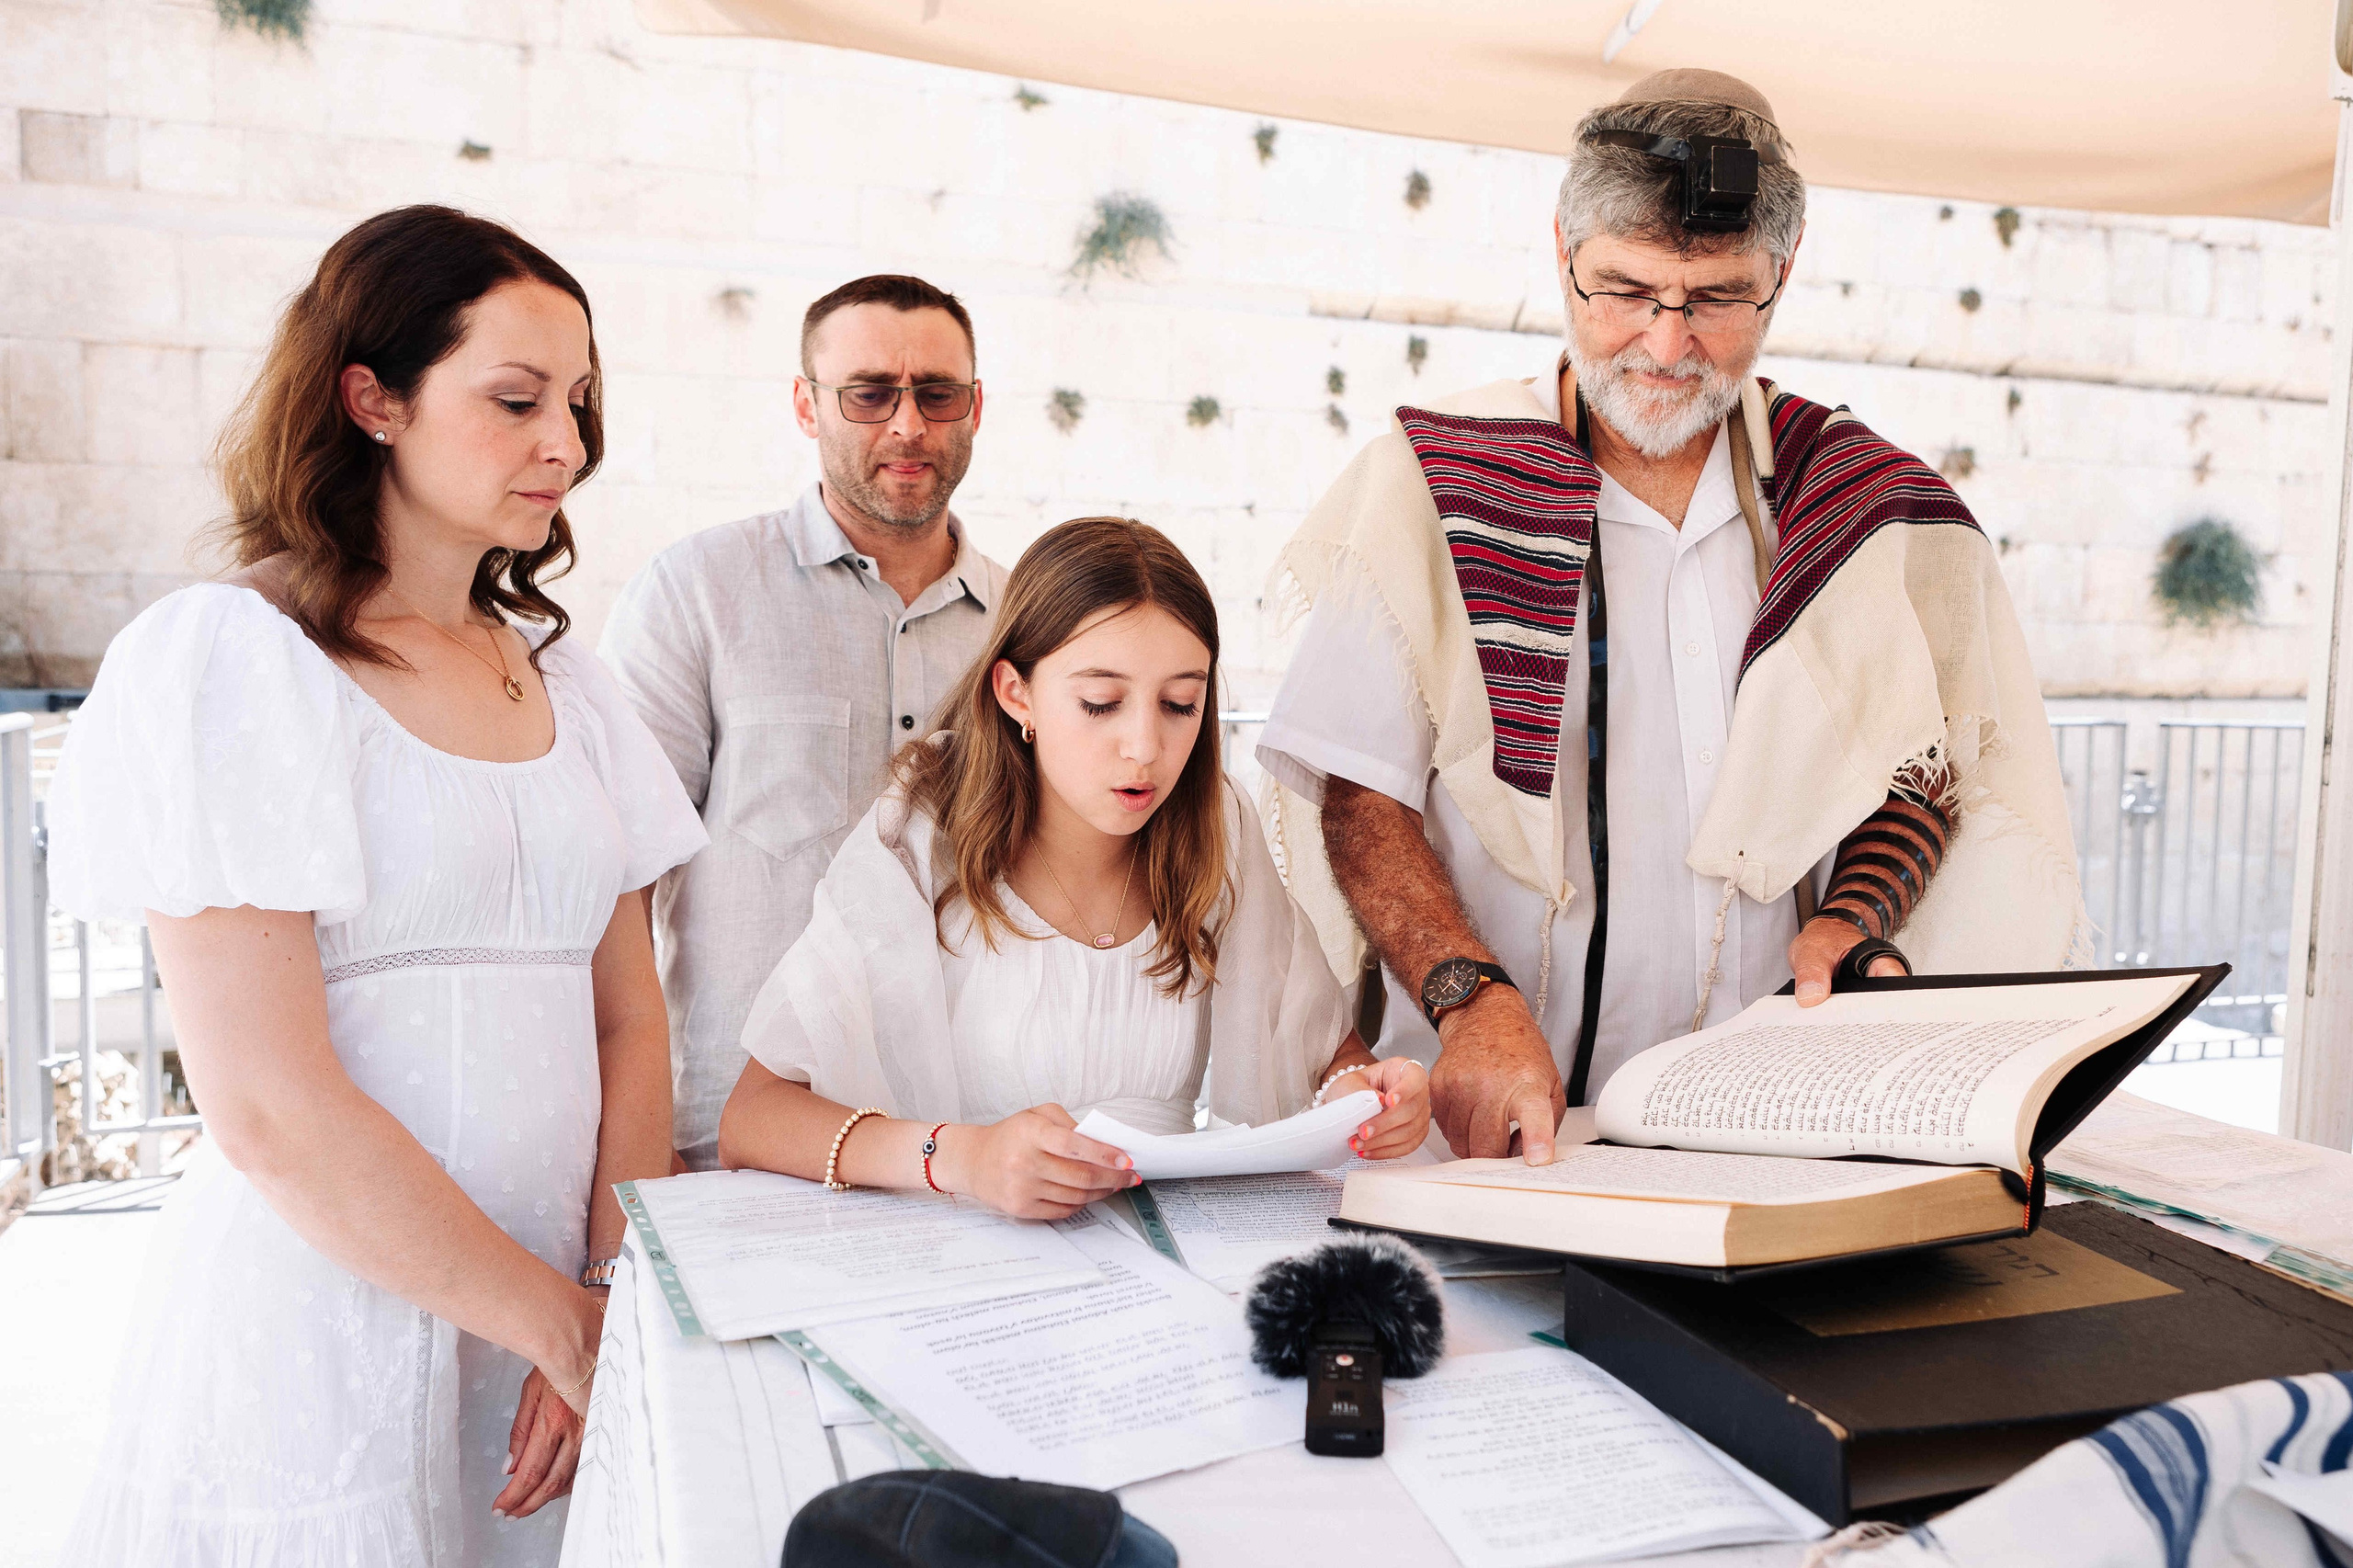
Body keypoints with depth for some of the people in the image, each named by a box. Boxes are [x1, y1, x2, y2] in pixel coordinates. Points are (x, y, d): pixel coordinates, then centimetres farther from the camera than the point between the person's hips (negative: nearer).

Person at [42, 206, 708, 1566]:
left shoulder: (559, 675, 9)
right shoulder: (221, 661, -10)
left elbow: (631, 1021, 5)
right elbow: (270, 1110, -16)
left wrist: (620, 1301, -8)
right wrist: (565, 1322, -12)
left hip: (551, 1305, 6)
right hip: (323, 1319, -5)